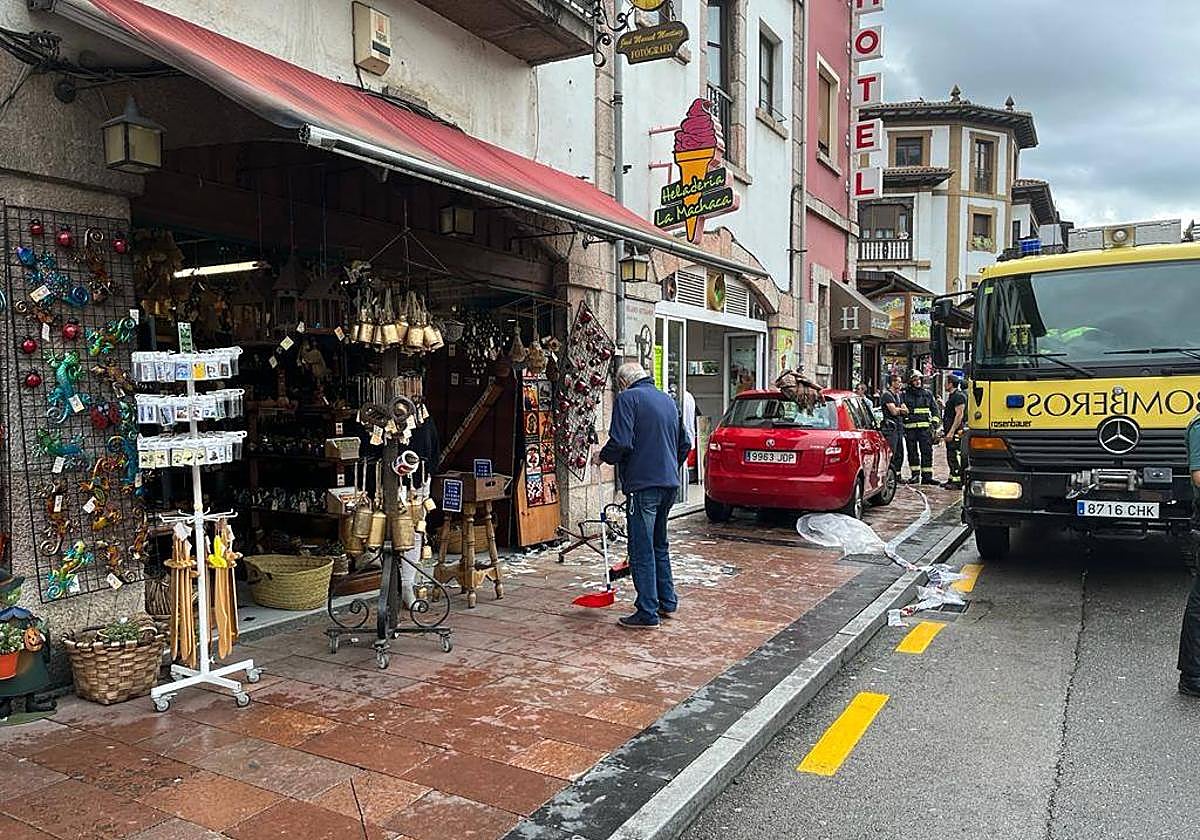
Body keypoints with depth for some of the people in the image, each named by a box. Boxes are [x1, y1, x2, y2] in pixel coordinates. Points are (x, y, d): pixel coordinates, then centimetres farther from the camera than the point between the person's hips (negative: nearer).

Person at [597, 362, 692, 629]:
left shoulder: (627, 398, -7)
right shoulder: (668, 400, 16)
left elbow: (620, 442, -19)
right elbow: (685, 444, 19)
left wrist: (604, 456, 0)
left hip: (643, 484, -8)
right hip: (670, 483, 8)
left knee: (642, 550, -2)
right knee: (660, 545, 20)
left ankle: (648, 613, 2)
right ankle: (668, 602, 27)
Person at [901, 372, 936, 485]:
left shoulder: (927, 393, 12)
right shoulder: (904, 395, 6)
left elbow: (934, 409, 17)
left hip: (925, 428, 1)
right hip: (910, 428, -1)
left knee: (927, 452, -3)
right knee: (912, 453, 5)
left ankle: (927, 476, 1)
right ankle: (915, 475, 14)